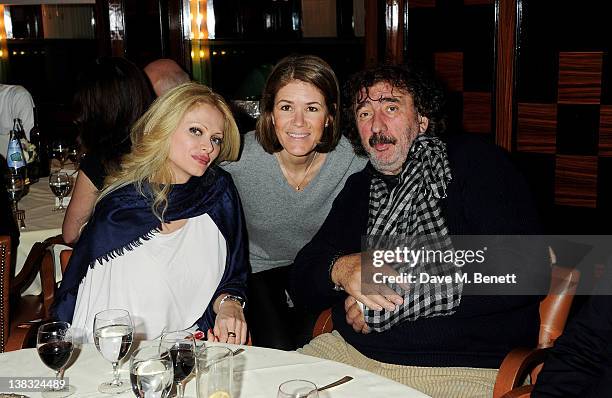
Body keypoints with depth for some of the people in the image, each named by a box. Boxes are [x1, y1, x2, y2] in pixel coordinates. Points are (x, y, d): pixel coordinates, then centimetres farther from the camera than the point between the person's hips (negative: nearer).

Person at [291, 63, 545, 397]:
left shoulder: (475, 163, -3)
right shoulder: (358, 188, 16)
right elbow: (302, 280, 13)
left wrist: (395, 297, -13)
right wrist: (340, 270, -13)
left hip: (465, 367, -5)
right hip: (352, 350, 6)